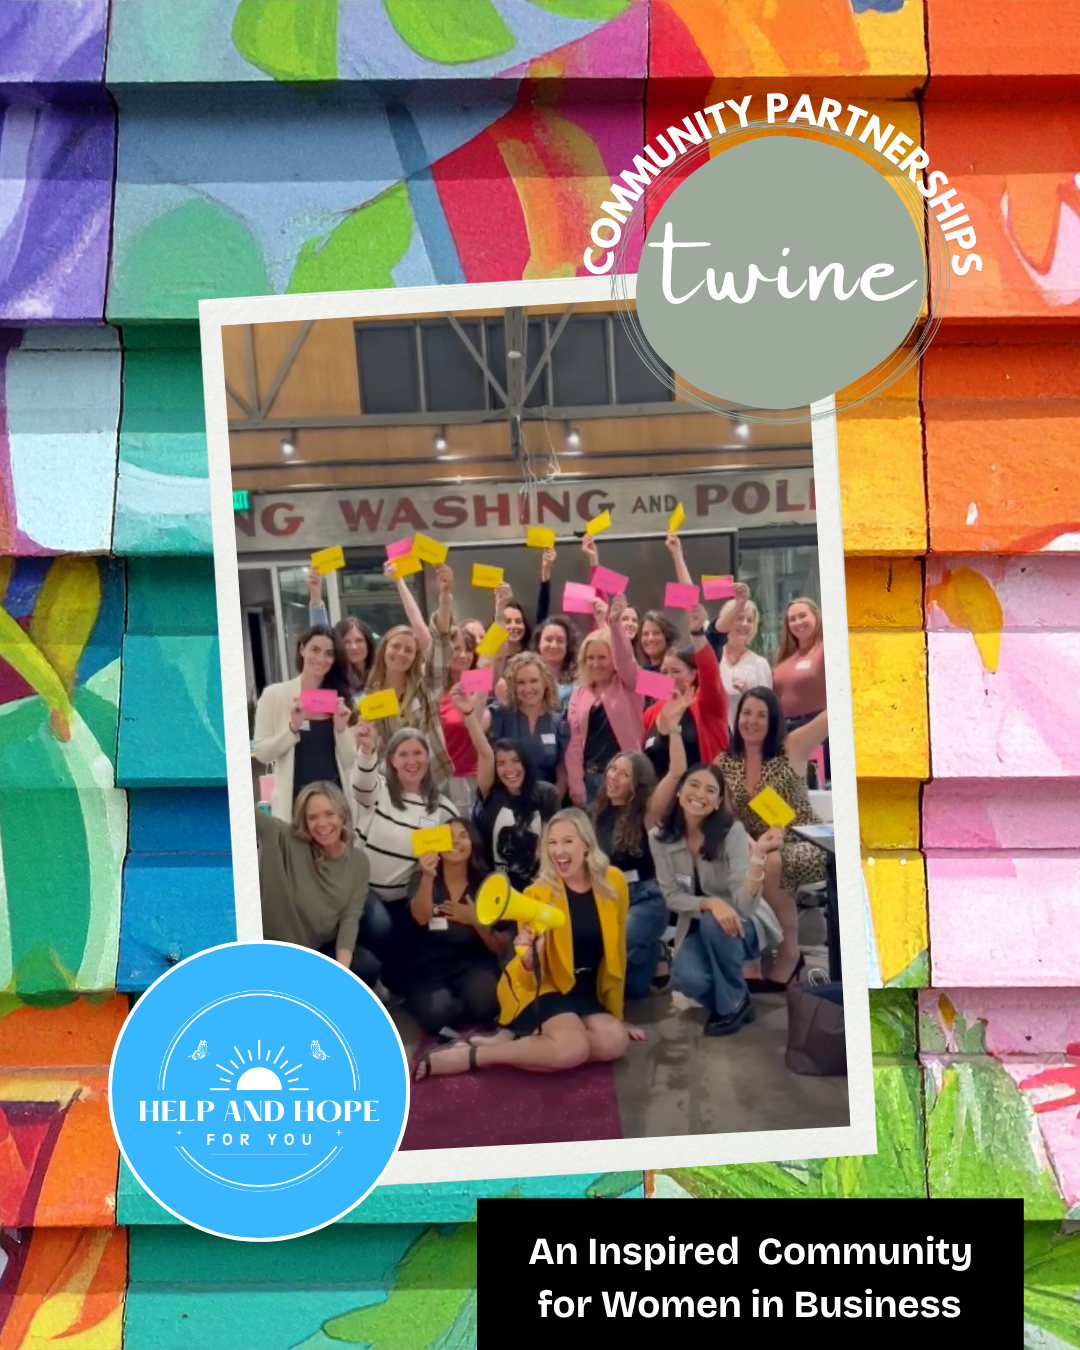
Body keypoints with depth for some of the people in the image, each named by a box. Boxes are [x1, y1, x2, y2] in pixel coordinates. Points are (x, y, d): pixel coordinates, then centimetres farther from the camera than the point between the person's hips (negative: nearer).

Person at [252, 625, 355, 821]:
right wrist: (293, 728, -17)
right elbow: (261, 753, -5)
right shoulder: (274, 695, 0)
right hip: (296, 799, -3)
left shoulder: (339, 698, 9)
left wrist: (342, 728, -10)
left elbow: (350, 761, 6)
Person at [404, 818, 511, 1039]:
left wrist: (476, 920, -14)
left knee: (483, 1000, -33)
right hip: (430, 968, -1)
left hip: (474, 964, 1)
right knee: (435, 1010, -34)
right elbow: (421, 918, -20)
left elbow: (501, 948, 4)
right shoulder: (421, 879, 2)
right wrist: (428, 877, -35)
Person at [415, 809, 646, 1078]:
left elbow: (616, 950, 8)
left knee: (615, 1041, -28)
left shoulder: (612, 882, -3)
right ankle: (469, 1056, -20)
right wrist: (530, 954, -30)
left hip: (588, 994, 5)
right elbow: (533, 972, -6)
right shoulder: (538, 894, -10)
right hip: (547, 988, -4)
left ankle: (512, 1040, -16)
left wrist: (616, 1013, 12)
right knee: (572, 1047, -34)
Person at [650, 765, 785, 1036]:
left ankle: (735, 1003, -10)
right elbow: (672, 897, -11)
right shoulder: (660, 837, -11)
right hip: (698, 928, 2)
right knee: (686, 978, -30)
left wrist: (758, 855, -44)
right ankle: (723, 998, 7)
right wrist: (710, 903, -30)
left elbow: (744, 903, -28)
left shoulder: (732, 831, -21)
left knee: (712, 923, -36)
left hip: (741, 925, -1)